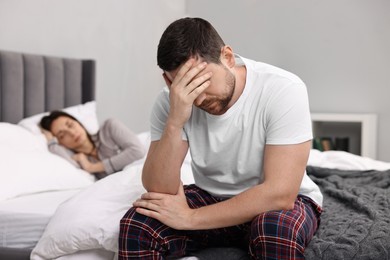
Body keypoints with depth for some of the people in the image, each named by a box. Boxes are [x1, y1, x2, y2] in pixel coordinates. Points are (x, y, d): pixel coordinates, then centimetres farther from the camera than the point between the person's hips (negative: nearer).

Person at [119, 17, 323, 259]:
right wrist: (175, 122, -35)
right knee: (136, 226, -21)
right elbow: (159, 191, -19)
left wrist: (190, 218, -27)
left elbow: (280, 193, -30)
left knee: (276, 230, -37)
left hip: (282, 202, -2)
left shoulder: (283, 90, -25)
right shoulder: (171, 100, -14)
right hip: (211, 198, 3)